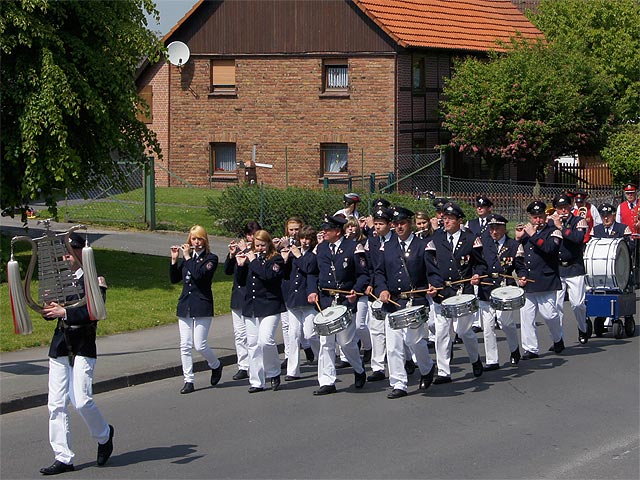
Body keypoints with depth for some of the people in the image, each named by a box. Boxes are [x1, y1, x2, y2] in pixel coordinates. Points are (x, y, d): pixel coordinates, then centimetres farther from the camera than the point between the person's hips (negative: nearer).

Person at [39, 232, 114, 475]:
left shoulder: (93, 279, -4)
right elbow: (49, 312, 15)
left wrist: (65, 312, -19)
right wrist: (49, 308, -8)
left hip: (83, 347, -6)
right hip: (59, 345, 6)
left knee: (81, 400, -13)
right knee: (56, 404, 0)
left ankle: (104, 434, 17)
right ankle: (63, 458, 5)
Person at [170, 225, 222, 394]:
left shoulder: (211, 258, -4)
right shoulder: (186, 258, 12)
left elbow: (200, 274, -21)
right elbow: (174, 279, 10)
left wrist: (188, 257, -15)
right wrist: (174, 260, -1)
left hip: (202, 307, -5)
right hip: (185, 305, 5)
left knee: (200, 345, -7)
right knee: (185, 346, 1)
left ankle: (216, 366, 21)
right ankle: (188, 381, 6)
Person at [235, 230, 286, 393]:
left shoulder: (276, 259, -2)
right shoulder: (250, 258, 14)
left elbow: (269, 275, -20)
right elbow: (241, 281, 14)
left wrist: (253, 261, -12)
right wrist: (240, 265, 0)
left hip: (270, 306, -5)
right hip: (251, 307, 5)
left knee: (265, 340, -18)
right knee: (252, 344, 3)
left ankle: (274, 373, 4)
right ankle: (257, 382, 9)